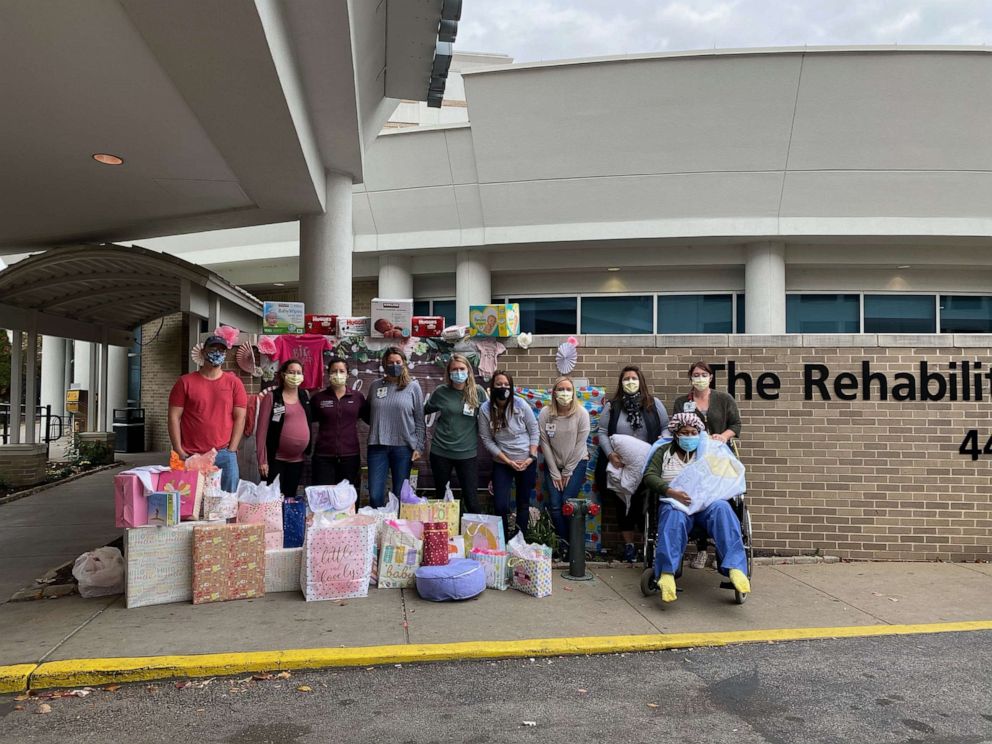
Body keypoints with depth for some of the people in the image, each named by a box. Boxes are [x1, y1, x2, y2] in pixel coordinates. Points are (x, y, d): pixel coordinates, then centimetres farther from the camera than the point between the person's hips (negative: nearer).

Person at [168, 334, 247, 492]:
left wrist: (231, 450, -3)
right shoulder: (185, 382, 5)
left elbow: (239, 417, 4)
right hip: (191, 457, 0)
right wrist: (179, 452, -5)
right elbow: (174, 417, 2)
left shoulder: (234, 383, 6)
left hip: (224, 456, 1)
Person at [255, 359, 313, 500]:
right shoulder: (271, 397, -6)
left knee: (291, 497, 13)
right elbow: (262, 430, -8)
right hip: (276, 459, -5)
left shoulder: (305, 396, 9)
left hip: (298, 459, 5)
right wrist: (262, 460, -12)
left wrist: (308, 451, 7)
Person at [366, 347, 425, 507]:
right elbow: (368, 414, 21)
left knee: (400, 495, 6)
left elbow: (420, 420, 2)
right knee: (375, 496, 0)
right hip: (378, 446, 2)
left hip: (403, 447, -2)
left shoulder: (413, 387, 2)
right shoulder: (375, 386, 8)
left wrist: (418, 447, -2)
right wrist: (378, 428, 8)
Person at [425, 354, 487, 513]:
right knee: (441, 497, 14)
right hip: (440, 452, 1)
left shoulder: (478, 392, -3)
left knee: (471, 501, 0)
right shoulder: (441, 392, -1)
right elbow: (425, 411, 13)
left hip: (467, 453, -1)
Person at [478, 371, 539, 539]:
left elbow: (534, 431, -2)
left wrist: (532, 457, -11)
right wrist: (508, 461, -13)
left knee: (523, 503, 10)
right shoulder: (485, 409, -11)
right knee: (500, 505, -6)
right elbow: (486, 440, -9)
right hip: (502, 463, 0)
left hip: (526, 461, 0)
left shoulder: (521, 404, -11)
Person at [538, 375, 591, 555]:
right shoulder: (545, 413, -9)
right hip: (553, 464, 2)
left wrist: (567, 472, -8)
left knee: (567, 502, -12)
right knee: (555, 505, -8)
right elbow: (545, 444, -6)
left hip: (576, 463, -1)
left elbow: (580, 445, -10)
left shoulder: (581, 414, -12)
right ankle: (563, 544, 8)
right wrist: (555, 474, -5)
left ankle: (569, 544, 4)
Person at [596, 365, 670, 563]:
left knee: (646, 503, -1)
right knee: (624, 504, 8)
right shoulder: (612, 406, 4)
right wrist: (610, 454, -11)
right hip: (621, 465, 1)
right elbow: (603, 433, 2)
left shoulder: (654, 404, 5)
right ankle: (628, 545, 18)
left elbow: (666, 428, 6)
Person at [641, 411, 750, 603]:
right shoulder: (664, 451, 18)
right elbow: (649, 477, 4)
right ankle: (666, 574, -51)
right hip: (675, 502, -1)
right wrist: (671, 492, -14)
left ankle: (735, 568, -44)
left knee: (722, 509, -33)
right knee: (674, 517, -37)